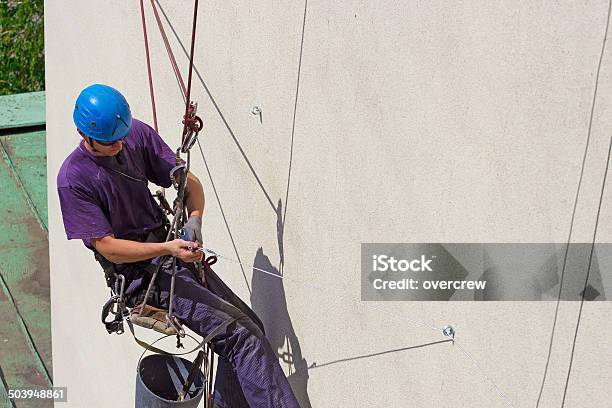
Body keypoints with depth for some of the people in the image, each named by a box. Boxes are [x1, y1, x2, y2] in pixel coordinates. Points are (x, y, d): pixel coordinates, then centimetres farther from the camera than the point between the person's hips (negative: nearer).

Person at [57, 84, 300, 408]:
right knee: (241, 334, -18)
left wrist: (194, 217, -17)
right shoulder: (73, 179, -13)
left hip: (173, 250, 7)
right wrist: (168, 248, -28)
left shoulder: (138, 134, 1)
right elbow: (108, 247, -14)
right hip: (140, 275, -6)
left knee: (250, 326, 2)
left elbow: (188, 181, 5)